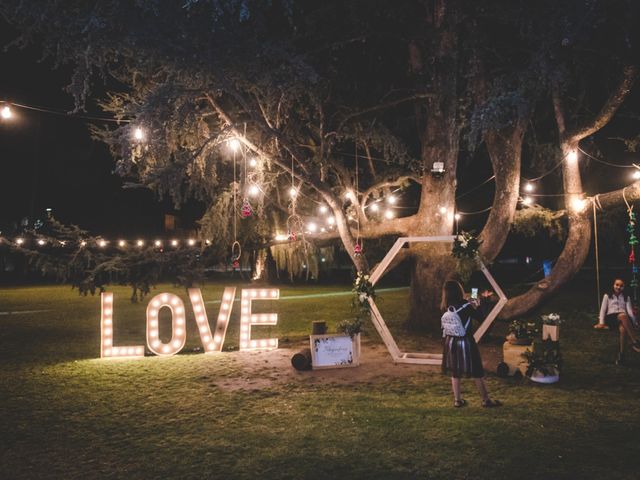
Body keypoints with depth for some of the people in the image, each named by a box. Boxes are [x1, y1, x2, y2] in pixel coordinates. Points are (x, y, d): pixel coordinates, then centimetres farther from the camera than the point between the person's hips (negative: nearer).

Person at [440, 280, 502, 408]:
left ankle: (457, 400, 21)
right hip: (466, 342, -5)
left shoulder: (447, 307, -2)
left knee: (455, 372, 15)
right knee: (477, 372, 8)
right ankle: (486, 400, 17)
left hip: (451, 343, 5)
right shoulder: (466, 305, -17)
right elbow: (479, 316, -4)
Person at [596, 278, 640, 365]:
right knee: (623, 315, -41)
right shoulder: (607, 296, 20)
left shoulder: (626, 298, 24)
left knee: (623, 328, -41)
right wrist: (601, 322, -1)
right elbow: (603, 309, 12)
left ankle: (621, 354, -36)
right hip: (611, 318, -1)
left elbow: (629, 311, 10)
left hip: (624, 319, 1)